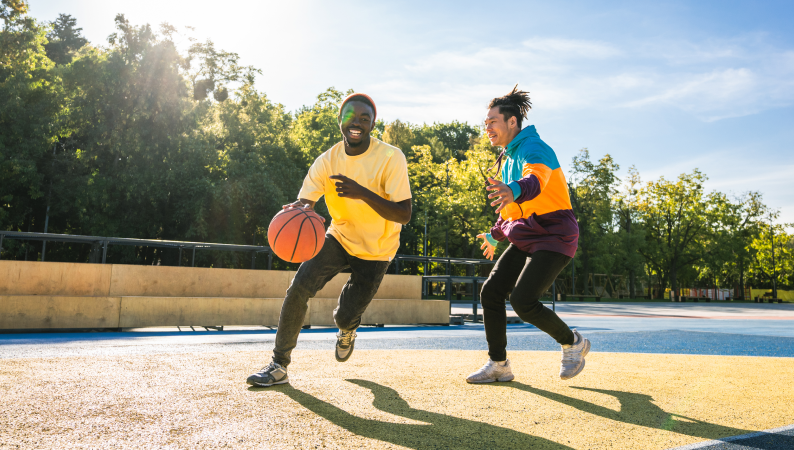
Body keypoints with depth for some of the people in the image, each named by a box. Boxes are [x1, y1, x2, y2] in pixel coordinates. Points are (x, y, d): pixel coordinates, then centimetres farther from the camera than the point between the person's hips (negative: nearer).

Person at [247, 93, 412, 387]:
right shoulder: (328, 161, -11)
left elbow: (404, 215, -25)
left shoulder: (391, 158, -21)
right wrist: (299, 210, -42)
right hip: (340, 238, 3)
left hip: (376, 251, -2)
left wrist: (363, 193, -39)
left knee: (345, 317, -2)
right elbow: (304, 203, -16)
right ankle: (279, 365, -4)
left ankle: (347, 330, 40)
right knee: (300, 286, -19)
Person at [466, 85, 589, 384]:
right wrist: (495, 235, 37)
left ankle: (573, 343, 8)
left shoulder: (533, 148, -14)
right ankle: (498, 365, 11)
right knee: (491, 292, -1)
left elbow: (535, 181, -39)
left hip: (553, 237, -9)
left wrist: (513, 190, -61)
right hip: (525, 240, 9)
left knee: (523, 301, -19)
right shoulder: (509, 158, 15)